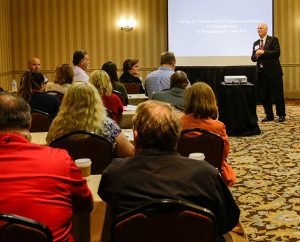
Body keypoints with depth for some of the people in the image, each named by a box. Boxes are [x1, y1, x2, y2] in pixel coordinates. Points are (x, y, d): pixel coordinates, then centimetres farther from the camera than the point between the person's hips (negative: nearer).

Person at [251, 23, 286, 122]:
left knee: (278, 95, -1)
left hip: (273, 72, -5)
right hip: (262, 73, 5)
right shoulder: (256, 43, 16)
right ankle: (269, 115, 15)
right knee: (264, 96, 6)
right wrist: (256, 56, -8)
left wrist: (263, 52, -17)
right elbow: (253, 58, 15)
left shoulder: (273, 40, -1)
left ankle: (281, 115, 10)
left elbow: (277, 53, -13)